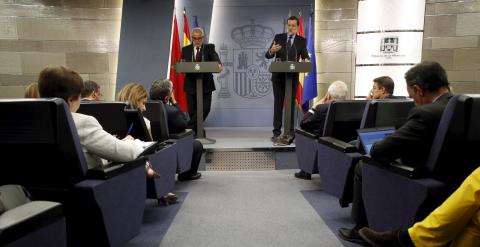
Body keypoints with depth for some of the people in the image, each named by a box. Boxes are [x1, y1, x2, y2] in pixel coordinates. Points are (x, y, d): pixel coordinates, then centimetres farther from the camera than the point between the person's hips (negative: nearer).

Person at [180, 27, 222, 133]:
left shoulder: (209, 47, 4)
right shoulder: (185, 49, 10)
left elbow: (215, 57, -15)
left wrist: (219, 64, -37)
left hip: (206, 84, -1)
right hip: (190, 84, 1)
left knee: (205, 108, -6)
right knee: (192, 110, 4)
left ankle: (191, 127, 8)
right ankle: (196, 130, 20)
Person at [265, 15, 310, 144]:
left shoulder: (302, 40, 5)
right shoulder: (278, 37, 4)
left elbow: (305, 56, -4)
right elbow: (267, 56, -2)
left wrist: (307, 59, -28)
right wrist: (271, 51, -25)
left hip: (293, 76, 0)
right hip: (278, 76, 0)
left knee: (291, 104, 4)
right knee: (278, 104, 0)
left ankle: (289, 132, 10)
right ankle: (276, 132, 4)